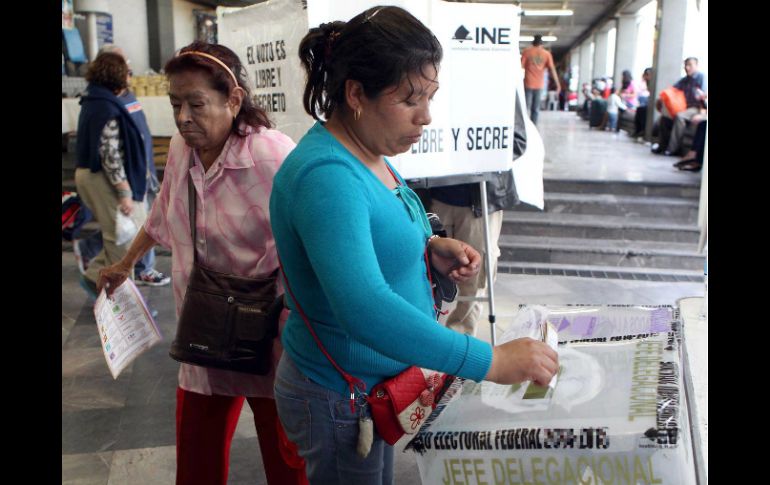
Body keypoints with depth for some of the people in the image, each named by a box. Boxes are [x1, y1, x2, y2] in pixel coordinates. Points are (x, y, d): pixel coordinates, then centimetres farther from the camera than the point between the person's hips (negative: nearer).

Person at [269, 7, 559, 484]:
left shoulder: (366, 154, 1)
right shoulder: (324, 175, -30)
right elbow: (364, 308, -41)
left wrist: (429, 248, -3)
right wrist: (491, 362, -39)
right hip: (341, 401, -9)